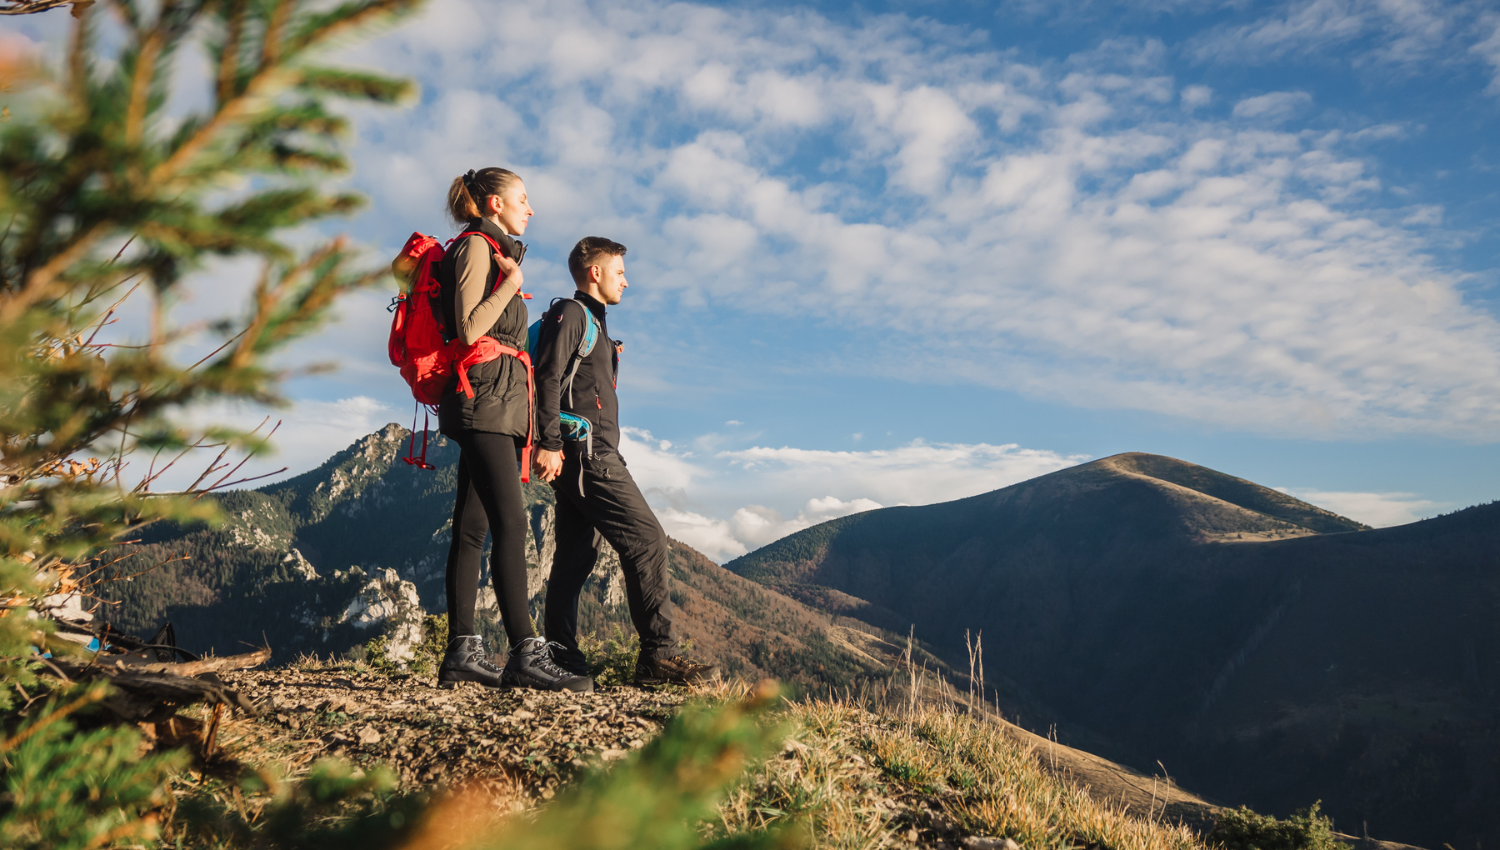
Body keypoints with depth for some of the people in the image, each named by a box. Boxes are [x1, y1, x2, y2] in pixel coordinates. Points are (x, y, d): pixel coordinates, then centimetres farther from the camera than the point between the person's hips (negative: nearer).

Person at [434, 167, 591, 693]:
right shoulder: (476, 247, -3)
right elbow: (469, 329, -15)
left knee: (473, 526, 5)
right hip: (484, 396, -10)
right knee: (510, 522, -17)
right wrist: (512, 284, -8)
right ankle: (524, 655, -20)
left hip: (499, 401, 10)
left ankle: (461, 653, 6)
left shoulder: (495, 253, 27)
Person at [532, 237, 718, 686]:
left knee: (576, 555, 8)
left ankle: (559, 657, 12)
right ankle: (659, 654, -14)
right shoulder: (570, 313, -3)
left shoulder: (590, 321, 27)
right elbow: (548, 378, -15)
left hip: (591, 455, 11)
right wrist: (549, 443, -24)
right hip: (583, 451, -11)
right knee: (646, 539, -14)